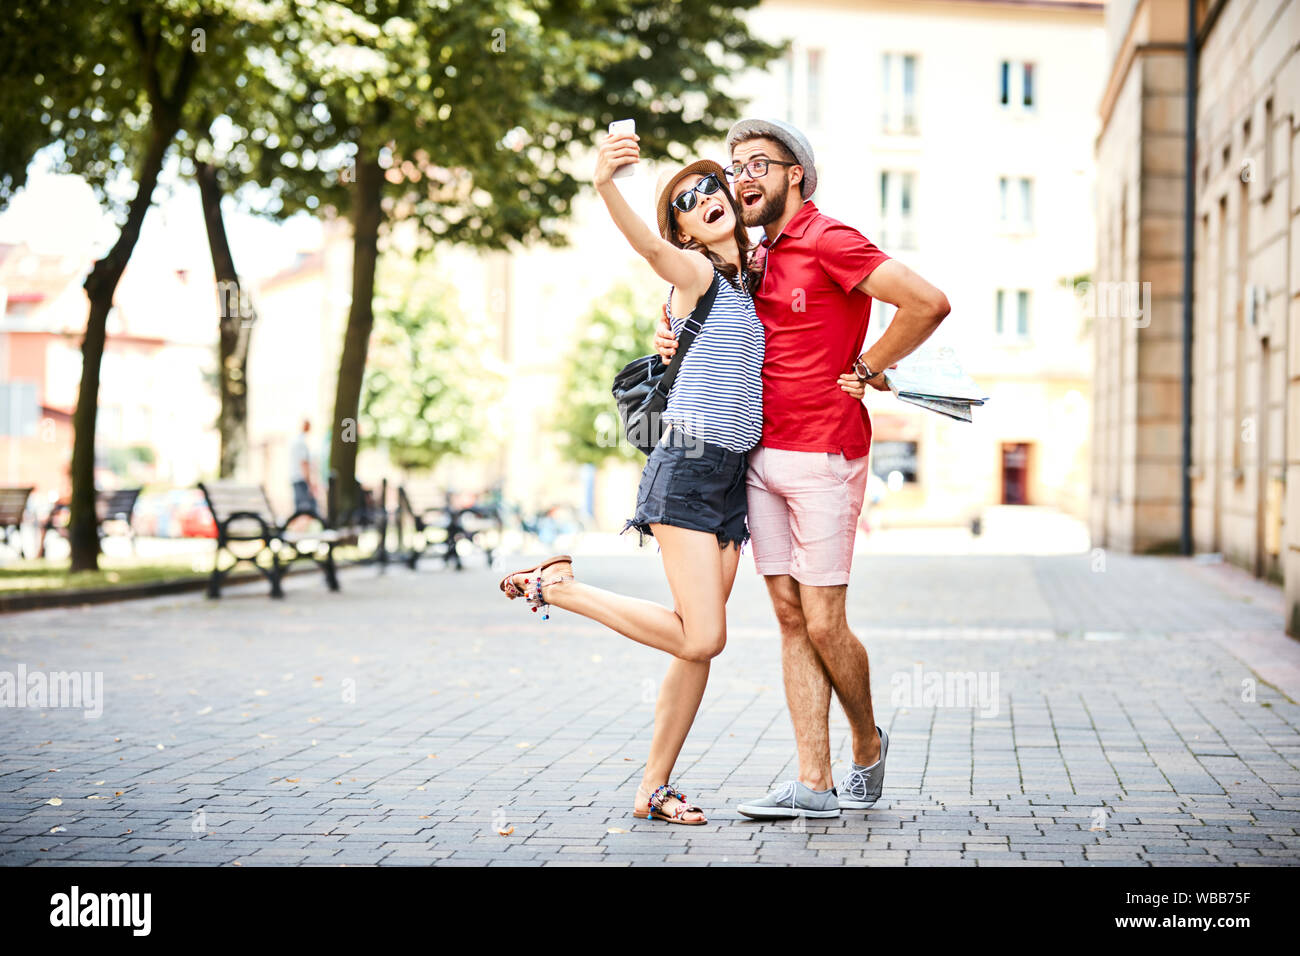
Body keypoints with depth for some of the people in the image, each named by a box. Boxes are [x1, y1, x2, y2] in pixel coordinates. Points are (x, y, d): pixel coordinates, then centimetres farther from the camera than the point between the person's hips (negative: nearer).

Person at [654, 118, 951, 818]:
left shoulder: (827, 241, -10)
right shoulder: (758, 257, 16)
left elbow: (928, 303, -19)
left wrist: (866, 369, -9)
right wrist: (674, 338, 7)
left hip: (821, 458, -8)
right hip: (760, 457, 8)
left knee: (823, 625, -4)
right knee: (791, 620, 4)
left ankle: (867, 744, 21)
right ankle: (814, 784, 6)